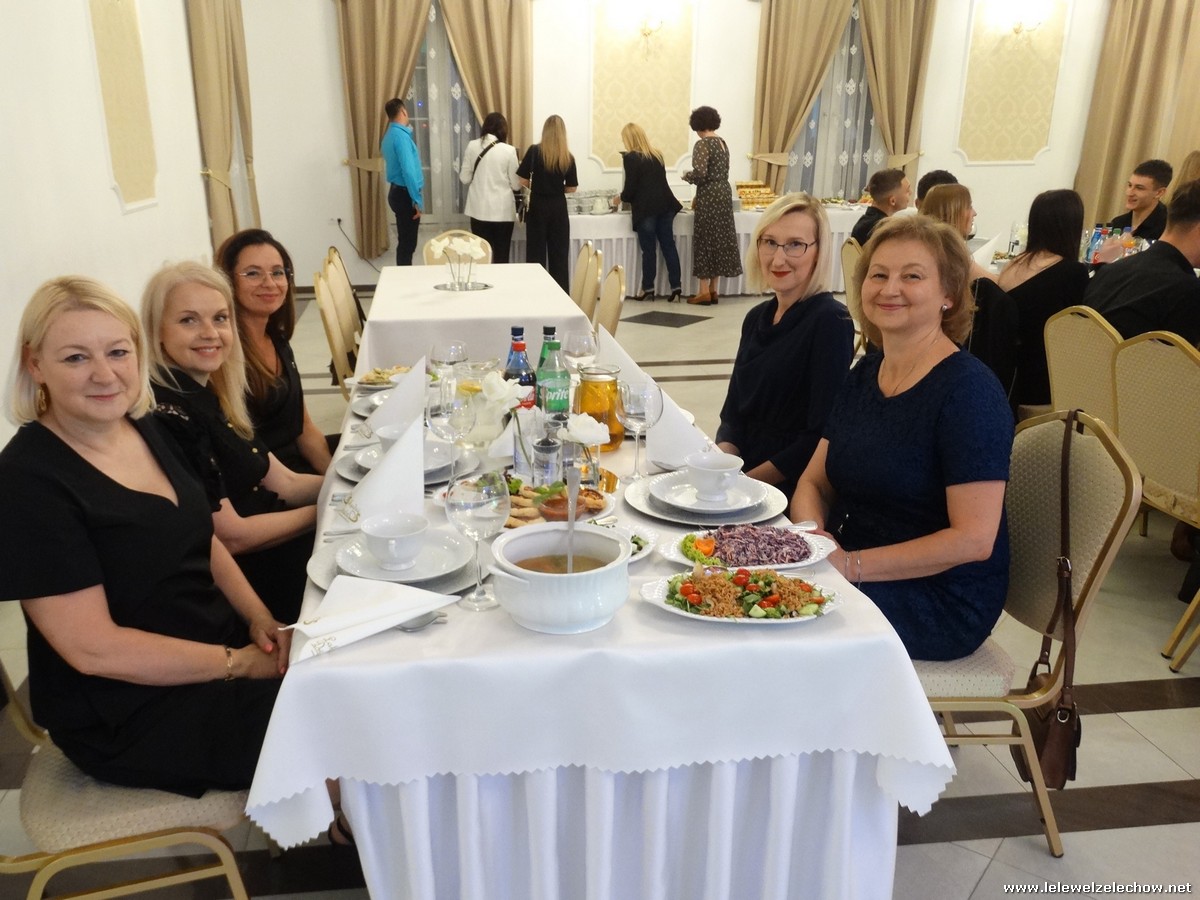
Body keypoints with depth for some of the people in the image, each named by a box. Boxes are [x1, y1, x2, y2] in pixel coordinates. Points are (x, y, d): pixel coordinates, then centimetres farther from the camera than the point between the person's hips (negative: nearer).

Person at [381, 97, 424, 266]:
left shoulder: (390, 135, 11)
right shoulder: (401, 136, -19)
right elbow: (408, 170, -26)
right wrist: (417, 200, -23)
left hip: (397, 192, 10)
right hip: (405, 194, -10)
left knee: (405, 241, 16)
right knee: (407, 243, -3)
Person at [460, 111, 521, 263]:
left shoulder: (472, 146, -2)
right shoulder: (509, 150, -8)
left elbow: (464, 178, 4)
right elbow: (516, 185, -3)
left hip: (479, 209, 2)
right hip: (502, 210, -2)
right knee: (501, 255, 6)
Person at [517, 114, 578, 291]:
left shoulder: (534, 151, -8)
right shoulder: (568, 157, -3)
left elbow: (522, 180, -6)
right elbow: (572, 188, 0)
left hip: (538, 206, -1)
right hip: (558, 208, 1)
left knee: (536, 253, 6)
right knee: (559, 253, 8)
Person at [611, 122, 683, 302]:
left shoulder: (631, 158, -7)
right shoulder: (657, 154, 14)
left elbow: (630, 189, -10)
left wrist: (620, 198, 11)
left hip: (646, 209, -6)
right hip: (665, 205, 6)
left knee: (648, 249, 2)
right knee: (668, 245, 7)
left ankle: (648, 288, 11)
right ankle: (676, 286, 5)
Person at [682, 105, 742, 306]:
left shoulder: (703, 144, -12)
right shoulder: (722, 143, 13)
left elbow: (700, 174, -22)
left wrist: (686, 175, -1)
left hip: (710, 196, -8)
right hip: (724, 192, 8)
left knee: (705, 240, -2)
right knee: (719, 239, 9)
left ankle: (704, 291, -1)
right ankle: (713, 289, 14)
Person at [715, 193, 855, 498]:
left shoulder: (831, 321, -10)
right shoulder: (757, 318, 10)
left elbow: (823, 435, -14)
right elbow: (734, 415, 10)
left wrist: (746, 482, -15)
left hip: (791, 493, -6)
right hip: (739, 475, 6)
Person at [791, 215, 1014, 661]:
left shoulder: (968, 389, -16)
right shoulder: (864, 374, 7)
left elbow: (974, 539, -20)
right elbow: (814, 482, 10)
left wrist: (851, 564, -22)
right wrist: (813, 534, -12)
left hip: (940, 601, -7)